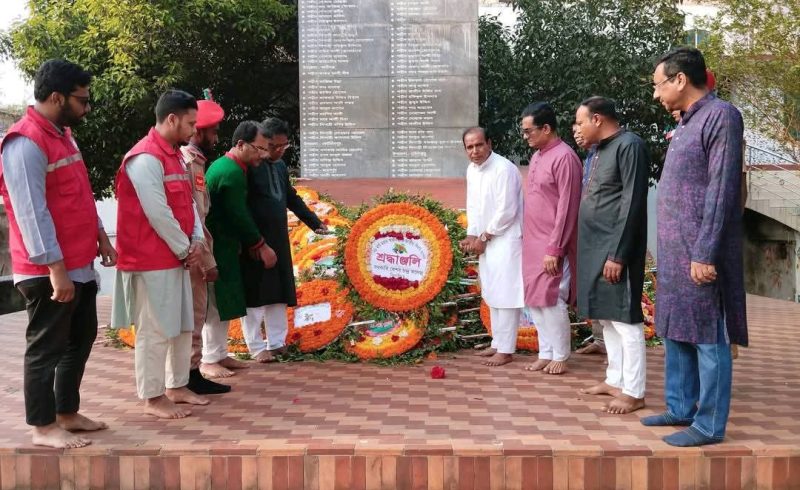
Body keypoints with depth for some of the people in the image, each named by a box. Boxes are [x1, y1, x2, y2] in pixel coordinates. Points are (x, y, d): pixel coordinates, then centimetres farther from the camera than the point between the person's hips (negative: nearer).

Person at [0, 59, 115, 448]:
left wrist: (100, 237, 18)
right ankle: (43, 427, 14)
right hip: (48, 272, -10)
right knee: (46, 348, 2)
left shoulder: (62, 135, 14)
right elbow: (31, 212, -22)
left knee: (80, 341, 17)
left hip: (80, 265, 10)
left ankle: (68, 413, 30)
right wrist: (55, 268, -23)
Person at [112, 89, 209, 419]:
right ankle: (153, 398, 9)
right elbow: (157, 214, -21)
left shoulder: (174, 156, 14)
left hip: (176, 257, 10)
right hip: (152, 261, -10)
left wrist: (196, 241, 0)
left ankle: (177, 387, 27)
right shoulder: (145, 158, -17)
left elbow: (188, 203, 14)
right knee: (155, 330, -1)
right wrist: (185, 249, -12)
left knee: (182, 326, 15)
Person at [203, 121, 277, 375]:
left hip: (221, 246, 10)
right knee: (216, 304, -2)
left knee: (223, 303, 14)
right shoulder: (232, 173, -20)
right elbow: (239, 216, -20)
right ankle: (209, 359, 7)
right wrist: (261, 246, -9)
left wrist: (250, 244, 14)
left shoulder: (223, 164, 12)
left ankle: (220, 354, 22)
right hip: (218, 248, -10)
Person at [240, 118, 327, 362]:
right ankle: (257, 347, 11)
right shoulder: (248, 166, -14)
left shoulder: (281, 166, 12)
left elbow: (292, 198, 22)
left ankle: (277, 343, 22)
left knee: (279, 294, 12)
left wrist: (315, 222, 23)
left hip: (278, 241, 8)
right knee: (255, 296, 1)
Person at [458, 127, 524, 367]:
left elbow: (506, 211, -21)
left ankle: (505, 350, 2)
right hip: (486, 240, 8)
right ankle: (498, 343, 26)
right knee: (492, 294, 14)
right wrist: (472, 235, 1)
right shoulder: (472, 170, 7)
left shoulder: (504, 169, -19)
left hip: (505, 239, -8)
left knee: (505, 294, -5)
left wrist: (483, 238, -13)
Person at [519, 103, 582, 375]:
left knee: (551, 300, -3)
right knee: (534, 300, 11)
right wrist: (528, 239, 15)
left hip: (551, 245, -9)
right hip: (532, 242, 9)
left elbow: (567, 208, -18)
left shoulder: (564, 157, -15)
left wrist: (554, 249, -20)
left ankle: (560, 357, 11)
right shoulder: (537, 156, 13)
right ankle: (545, 353, 21)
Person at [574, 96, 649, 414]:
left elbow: (632, 205, -18)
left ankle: (634, 392, 3)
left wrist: (617, 255, -21)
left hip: (614, 250, -9)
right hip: (595, 248, 10)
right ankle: (615, 380, 25)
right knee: (606, 318, 15)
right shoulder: (600, 150, 16)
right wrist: (589, 250, 15)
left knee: (625, 320, -4)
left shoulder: (629, 145, -13)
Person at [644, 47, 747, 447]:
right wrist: (671, 250, 18)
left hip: (699, 253, -9)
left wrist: (704, 253, -20)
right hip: (674, 251, 9)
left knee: (707, 338, -2)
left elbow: (721, 190, -17)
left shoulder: (721, 116, -11)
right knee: (675, 332, 14)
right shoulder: (686, 123, 16)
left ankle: (709, 425, 7)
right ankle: (680, 408, 26)